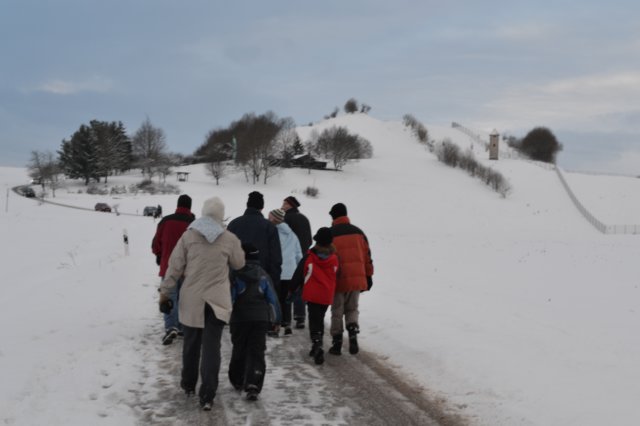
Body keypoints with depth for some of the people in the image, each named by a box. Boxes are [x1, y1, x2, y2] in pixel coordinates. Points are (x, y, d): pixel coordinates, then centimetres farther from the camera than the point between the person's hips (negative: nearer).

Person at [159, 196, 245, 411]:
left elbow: (175, 266, -1)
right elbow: (239, 264, 12)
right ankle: (207, 395, -6)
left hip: (191, 299, 1)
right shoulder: (230, 239, -3)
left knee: (191, 343, 18)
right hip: (217, 300, -1)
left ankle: (188, 384, 33)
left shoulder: (188, 235, -2)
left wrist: (165, 291, 6)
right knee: (211, 346, 0)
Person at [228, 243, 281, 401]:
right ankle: (253, 385, -17)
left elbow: (229, 298, -8)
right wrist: (275, 319, 15)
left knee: (239, 350, 16)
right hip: (261, 319, 1)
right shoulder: (264, 276, 5)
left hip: (239, 319, -1)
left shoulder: (235, 275, -4)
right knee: (256, 352, -2)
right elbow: (272, 299, 7)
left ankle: (237, 381, 30)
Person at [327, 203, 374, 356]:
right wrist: (368, 276, 16)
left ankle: (337, 343, 10)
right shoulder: (358, 232, 7)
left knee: (337, 312, 9)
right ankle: (353, 333, -6)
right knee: (352, 309, 17)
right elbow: (367, 255, 9)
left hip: (338, 280, -3)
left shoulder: (330, 234, -5)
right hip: (357, 279, 3)